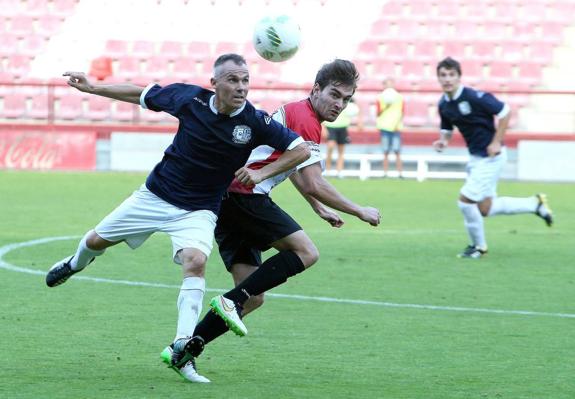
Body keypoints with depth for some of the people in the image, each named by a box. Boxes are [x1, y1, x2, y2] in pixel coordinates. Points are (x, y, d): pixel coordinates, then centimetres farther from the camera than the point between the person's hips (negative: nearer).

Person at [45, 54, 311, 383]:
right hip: (155, 196, 3)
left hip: (199, 210, -2)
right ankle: (75, 265, 54)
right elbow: (143, 96, 1)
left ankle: (182, 351, -24)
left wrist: (262, 173, -24)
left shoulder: (256, 122, -20)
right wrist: (92, 88, 5)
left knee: (196, 261, -30)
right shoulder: (189, 98, -16)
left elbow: (301, 149, -14)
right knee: (97, 241, 15)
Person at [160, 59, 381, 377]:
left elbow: (293, 168, 39)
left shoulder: (294, 111, 21)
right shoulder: (306, 119, -11)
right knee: (306, 252, -13)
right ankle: (233, 300, -16)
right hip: (245, 193, -10)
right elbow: (314, 185, -16)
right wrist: (359, 212, -6)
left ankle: (183, 350, 1)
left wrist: (320, 209, 41)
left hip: (226, 197, 10)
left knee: (253, 298, 7)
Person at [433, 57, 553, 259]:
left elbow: (505, 112, -17)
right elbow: (447, 129, 16)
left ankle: (478, 245, 12)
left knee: (465, 199, -11)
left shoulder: (475, 97, -21)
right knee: (485, 209, 11)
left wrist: (496, 142, -18)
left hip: (491, 157, -8)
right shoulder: (444, 104, 1)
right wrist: (443, 141, -7)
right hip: (475, 157, 8)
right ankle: (535, 204, 30)